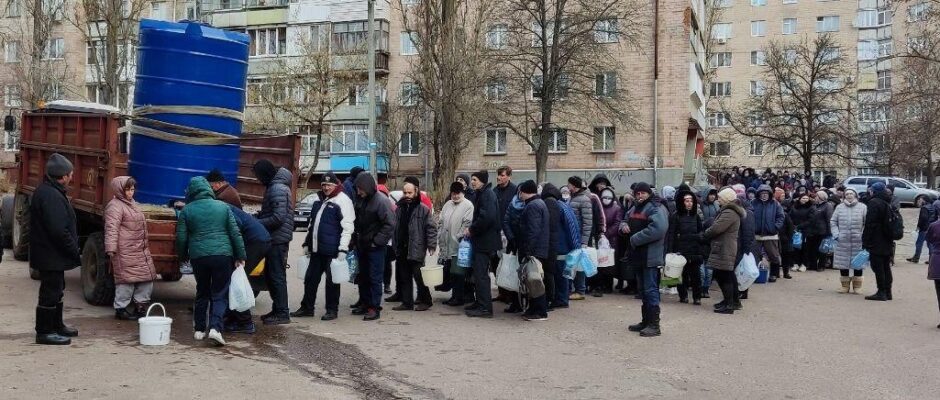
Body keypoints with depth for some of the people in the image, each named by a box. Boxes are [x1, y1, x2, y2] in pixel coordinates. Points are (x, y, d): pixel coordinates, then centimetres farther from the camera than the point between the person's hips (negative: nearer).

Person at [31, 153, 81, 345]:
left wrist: (72, 250, 17)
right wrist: (75, 251, -16)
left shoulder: (45, 191, 11)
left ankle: (56, 326, 33)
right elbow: (59, 231, -27)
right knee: (50, 293, -1)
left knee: (56, 290, 21)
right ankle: (44, 332, 8)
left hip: (51, 255, 11)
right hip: (51, 255, -11)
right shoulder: (51, 196, -23)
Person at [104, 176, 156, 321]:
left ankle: (140, 306, 20)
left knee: (147, 277, 9)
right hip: (125, 251, -10)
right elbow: (111, 229, -19)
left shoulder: (131, 204, 20)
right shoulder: (115, 206, -10)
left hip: (140, 250, 10)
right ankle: (120, 309, 6)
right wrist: (111, 249, -26)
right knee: (127, 279, -5)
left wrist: (145, 244, 30)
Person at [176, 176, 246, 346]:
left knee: (202, 293, 17)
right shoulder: (223, 207, 5)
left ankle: (199, 329, 21)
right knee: (220, 294, 4)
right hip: (223, 255, -1)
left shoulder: (186, 210, 4)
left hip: (198, 257, 1)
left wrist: (183, 256, 20)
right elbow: (235, 234, 4)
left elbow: (181, 238, 3)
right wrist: (240, 257, 9)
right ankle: (215, 327, -13)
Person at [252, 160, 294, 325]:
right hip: (274, 239, 10)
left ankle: (282, 313, 2)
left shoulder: (278, 189, -17)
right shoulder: (274, 186, 14)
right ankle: (277, 309, 24)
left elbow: (278, 217, -24)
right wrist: (256, 216, 5)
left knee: (277, 276, -4)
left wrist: (256, 223, -16)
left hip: (278, 239, -10)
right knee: (270, 275, 15)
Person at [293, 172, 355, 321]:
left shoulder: (342, 201, -9)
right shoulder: (320, 201, 17)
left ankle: (332, 310, 13)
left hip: (333, 251, -8)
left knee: (332, 281, 2)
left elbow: (347, 228, -15)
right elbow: (312, 224, 26)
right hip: (317, 249, 8)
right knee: (310, 278, 13)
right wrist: (307, 243, 22)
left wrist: (343, 249, -20)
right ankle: (307, 307, 24)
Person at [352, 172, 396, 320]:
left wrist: (377, 241, -16)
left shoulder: (381, 201, -17)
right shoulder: (359, 199, 5)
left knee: (375, 277, -3)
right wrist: (355, 235, 9)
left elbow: (390, 225, -18)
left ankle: (375, 307, 3)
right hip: (361, 245, 8)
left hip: (375, 247, -7)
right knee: (362, 276, 15)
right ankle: (364, 303, 27)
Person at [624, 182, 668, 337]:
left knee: (651, 290, -7)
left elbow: (658, 228, -28)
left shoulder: (656, 208, -13)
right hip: (639, 255, 9)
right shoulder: (635, 208, 16)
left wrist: (635, 239, -22)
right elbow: (626, 219, 30)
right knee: (643, 289, 16)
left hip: (650, 256, -9)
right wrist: (624, 225, 3)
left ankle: (654, 325, -1)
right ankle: (646, 321, 26)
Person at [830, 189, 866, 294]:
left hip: (858, 242, -2)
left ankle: (856, 287, 14)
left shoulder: (863, 207, 3)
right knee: (842, 263, 5)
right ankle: (845, 285, 16)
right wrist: (836, 234, -1)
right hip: (842, 241, 2)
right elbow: (833, 222, 11)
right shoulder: (839, 207, 9)